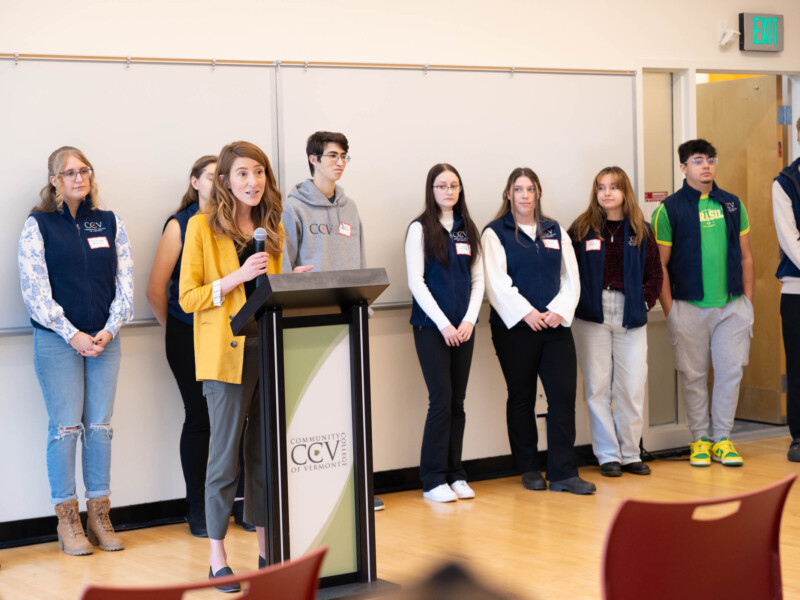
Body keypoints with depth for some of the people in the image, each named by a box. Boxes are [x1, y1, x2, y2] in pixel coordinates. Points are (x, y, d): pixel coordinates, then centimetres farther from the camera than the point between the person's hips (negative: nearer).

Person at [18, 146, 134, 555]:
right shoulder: (38, 225, 1)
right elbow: (35, 290, -6)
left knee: (99, 426, 4)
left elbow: (125, 283, 7)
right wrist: (73, 335, -12)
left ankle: (99, 516, 11)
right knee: (66, 427, -4)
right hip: (58, 339, -3)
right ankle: (67, 521, 4)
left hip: (104, 339, 3)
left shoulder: (110, 223, 10)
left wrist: (109, 330, -6)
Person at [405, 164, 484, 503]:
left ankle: (455, 475, 14)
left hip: (463, 328, 4)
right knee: (442, 401, -7)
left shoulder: (468, 230, 12)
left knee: (457, 402, 7)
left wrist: (469, 320, -4)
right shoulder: (420, 229, -2)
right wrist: (443, 324, -13)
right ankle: (433, 480, 0)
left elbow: (477, 280, 10)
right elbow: (416, 282, -7)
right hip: (432, 327, -4)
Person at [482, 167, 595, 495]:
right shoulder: (495, 233, 2)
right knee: (521, 399, 5)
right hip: (514, 328, -3)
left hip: (555, 325, 3)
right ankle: (529, 469, 17)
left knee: (564, 395, -5)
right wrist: (526, 312, -18)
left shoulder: (555, 231, 14)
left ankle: (563, 473, -1)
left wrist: (560, 310, -7)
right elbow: (497, 281, -9)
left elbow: (571, 276, 9)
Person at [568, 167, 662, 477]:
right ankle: (607, 455, 11)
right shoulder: (582, 229, 2)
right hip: (592, 317, -1)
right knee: (598, 387, 2)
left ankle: (630, 453, 14)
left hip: (630, 317, 1)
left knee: (632, 387, 2)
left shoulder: (640, 230, 7)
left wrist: (644, 301, -1)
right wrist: (577, 302, -9)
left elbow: (655, 273, 10)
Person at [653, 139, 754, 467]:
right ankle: (700, 438, 16)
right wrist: (669, 310, -7)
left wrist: (748, 301, 7)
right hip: (689, 307, -2)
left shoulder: (732, 204, 9)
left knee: (730, 372, 3)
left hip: (732, 305, 3)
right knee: (694, 376, 5)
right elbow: (660, 264, -2)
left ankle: (722, 438, 14)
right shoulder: (669, 209, -1)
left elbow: (745, 256, 13)